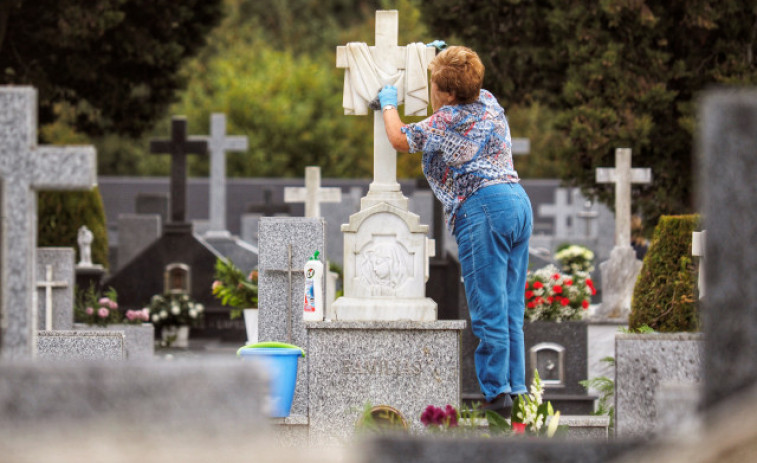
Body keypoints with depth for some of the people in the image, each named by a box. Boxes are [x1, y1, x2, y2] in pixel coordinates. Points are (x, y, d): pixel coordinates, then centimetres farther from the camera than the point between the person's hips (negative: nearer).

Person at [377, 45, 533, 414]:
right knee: (511, 306, 10)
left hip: (484, 208, -8)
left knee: (488, 308, -8)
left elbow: (400, 139, 6)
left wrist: (389, 104, 22)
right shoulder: (488, 102, 19)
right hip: (519, 202, 9)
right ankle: (515, 388, 9)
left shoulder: (447, 120, -3)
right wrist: (445, 60, 38)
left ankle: (496, 394, -10)